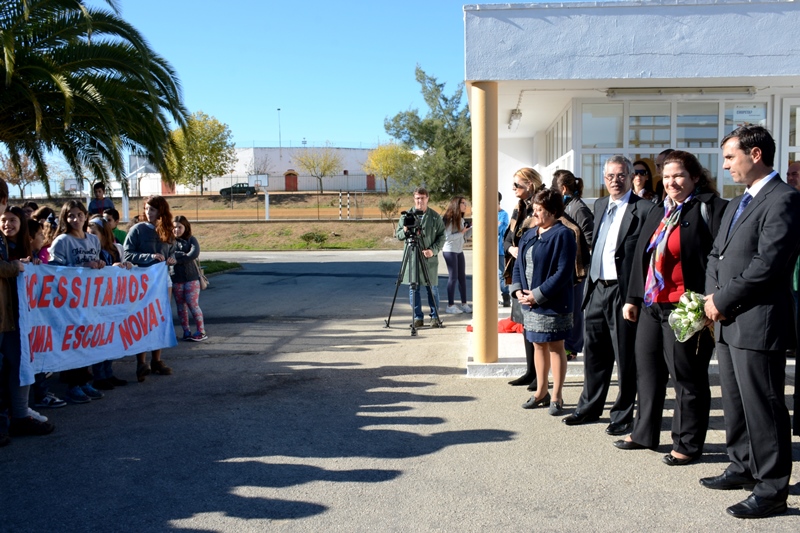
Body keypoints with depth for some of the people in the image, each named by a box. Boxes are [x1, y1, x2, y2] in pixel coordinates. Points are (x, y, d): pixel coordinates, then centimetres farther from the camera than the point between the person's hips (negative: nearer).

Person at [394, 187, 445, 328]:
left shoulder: (435, 216, 4)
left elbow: (441, 236, 3)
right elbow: (398, 234, 8)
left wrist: (433, 250, -11)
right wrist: (404, 231, -14)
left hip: (430, 258, -1)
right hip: (411, 258, 1)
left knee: (432, 288, 4)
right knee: (413, 288, 3)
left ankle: (435, 317, 16)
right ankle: (418, 317, 13)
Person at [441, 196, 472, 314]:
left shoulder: (461, 220, 13)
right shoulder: (449, 219, -13)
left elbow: (465, 237, 13)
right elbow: (447, 237, -20)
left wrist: (471, 229, -1)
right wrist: (461, 232, -19)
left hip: (459, 251, 8)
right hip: (450, 251, -8)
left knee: (462, 277, 6)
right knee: (453, 277, -5)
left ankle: (464, 304, 12)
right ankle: (450, 305, 2)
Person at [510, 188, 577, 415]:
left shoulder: (563, 235, -12)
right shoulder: (529, 235, 12)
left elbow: (564, 272, -19)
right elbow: (518, 265, 15)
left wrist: (538, 294, -19)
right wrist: (518, 290, -2)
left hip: (553, 304, -7)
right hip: (530, 303, 7)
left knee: (555, 347, 3)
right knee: (538, 345, 15)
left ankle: (557, 396, 14)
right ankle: (541, 392, 28)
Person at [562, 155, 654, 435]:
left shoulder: (644, 209, -9)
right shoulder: (599, 205, 14)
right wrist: (589, 283, 15)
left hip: (624, 292, -7)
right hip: (596, 289, 7)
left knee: (625, 357, 5)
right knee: (594, 352, 16)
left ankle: (623, 415, 19)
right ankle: (590, 407, 31)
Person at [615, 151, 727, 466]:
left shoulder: (709, 208, -7)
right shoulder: (659, 212, 16)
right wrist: (632, 298, 16)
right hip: (650, 306, 8)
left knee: (686, 376, 2)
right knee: (647, 370, 15)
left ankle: (688, 444, 16)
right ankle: (644, 433, 29)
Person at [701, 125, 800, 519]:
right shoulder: (736, 204, 18)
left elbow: (767, 264, -21)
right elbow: (716, 254, 18)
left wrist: (722, 300, -13)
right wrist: (712, 295, 1)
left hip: (758, 324, -9)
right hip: (729, 323, 9)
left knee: (763, 408, -1)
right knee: (735, 403, 18)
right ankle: (744, 468, 32)